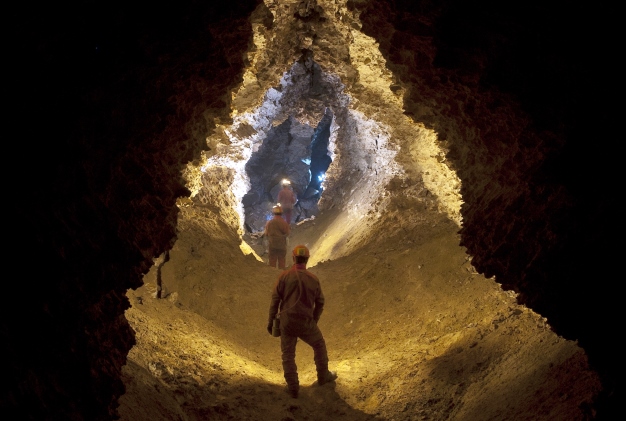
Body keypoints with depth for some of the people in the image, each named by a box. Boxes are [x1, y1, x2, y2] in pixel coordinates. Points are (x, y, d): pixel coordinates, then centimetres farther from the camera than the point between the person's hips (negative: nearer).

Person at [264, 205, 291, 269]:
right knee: (281, 261, 9)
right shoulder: (284, 223, -10)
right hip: (282, 245, 0)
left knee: (272, 261, 9)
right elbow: (287, 233, -2)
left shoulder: (269, 222, -9)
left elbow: (266, 234, -4)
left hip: (272, 245, 0)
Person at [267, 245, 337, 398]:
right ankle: (323, 376, 38)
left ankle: (293, 388, 14)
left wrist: (271, 321, 4)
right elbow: (320, 303, 6)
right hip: (305, 322, 1)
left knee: (288, 355, 13)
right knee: (319, 345, 25)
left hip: (286, 322, -1)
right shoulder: (313, 279, -2)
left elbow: (275, 300, -6)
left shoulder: (284, 276, -7)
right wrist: (314, 321, 20)